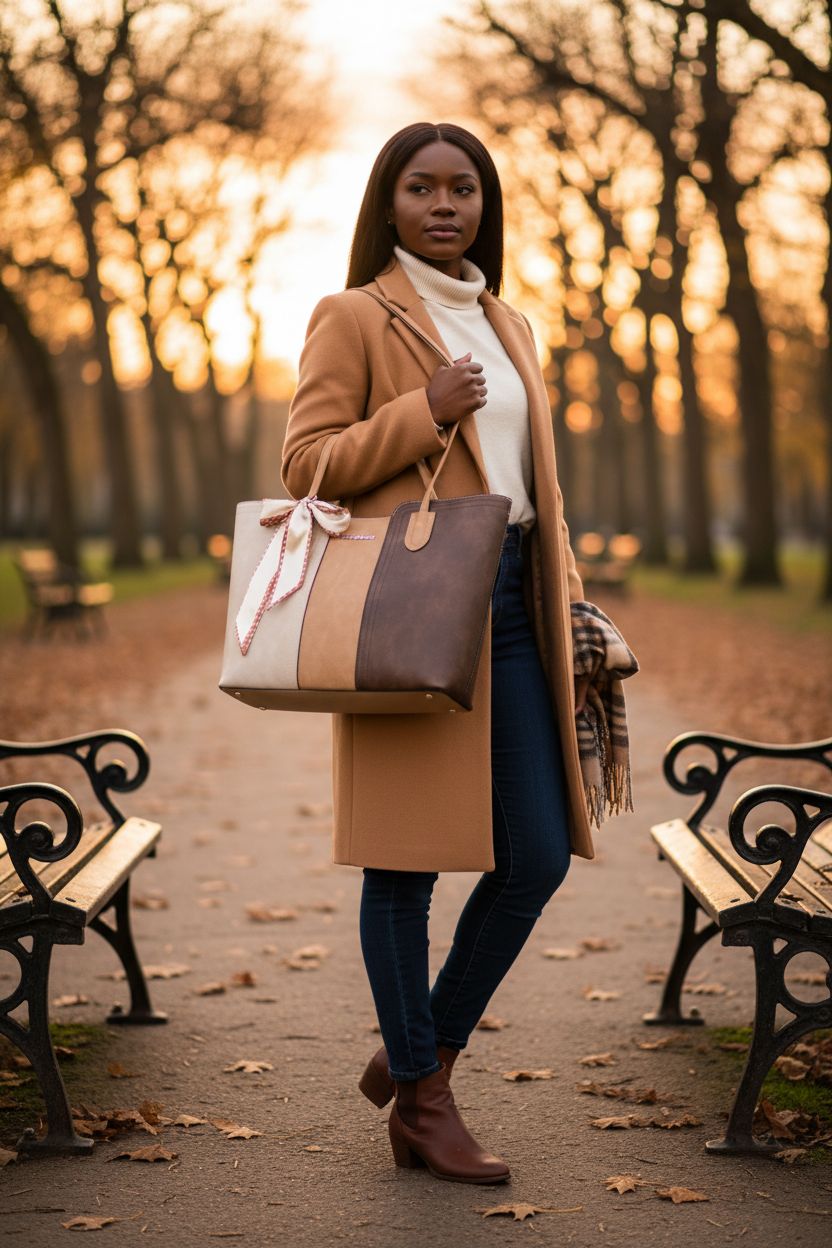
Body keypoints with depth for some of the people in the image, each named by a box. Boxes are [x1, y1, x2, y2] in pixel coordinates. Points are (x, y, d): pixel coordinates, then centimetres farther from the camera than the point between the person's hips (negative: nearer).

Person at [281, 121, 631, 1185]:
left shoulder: (508, 326, 20)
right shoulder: (352, 317, 2)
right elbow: (304, 465, -5)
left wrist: (567, 617, 15)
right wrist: (422, 414, -14)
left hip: (509, 608, 6)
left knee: (538, 856, 3)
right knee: (404, 857, 0)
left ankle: (414, 1054, 20)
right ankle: (421, 1105, 12)